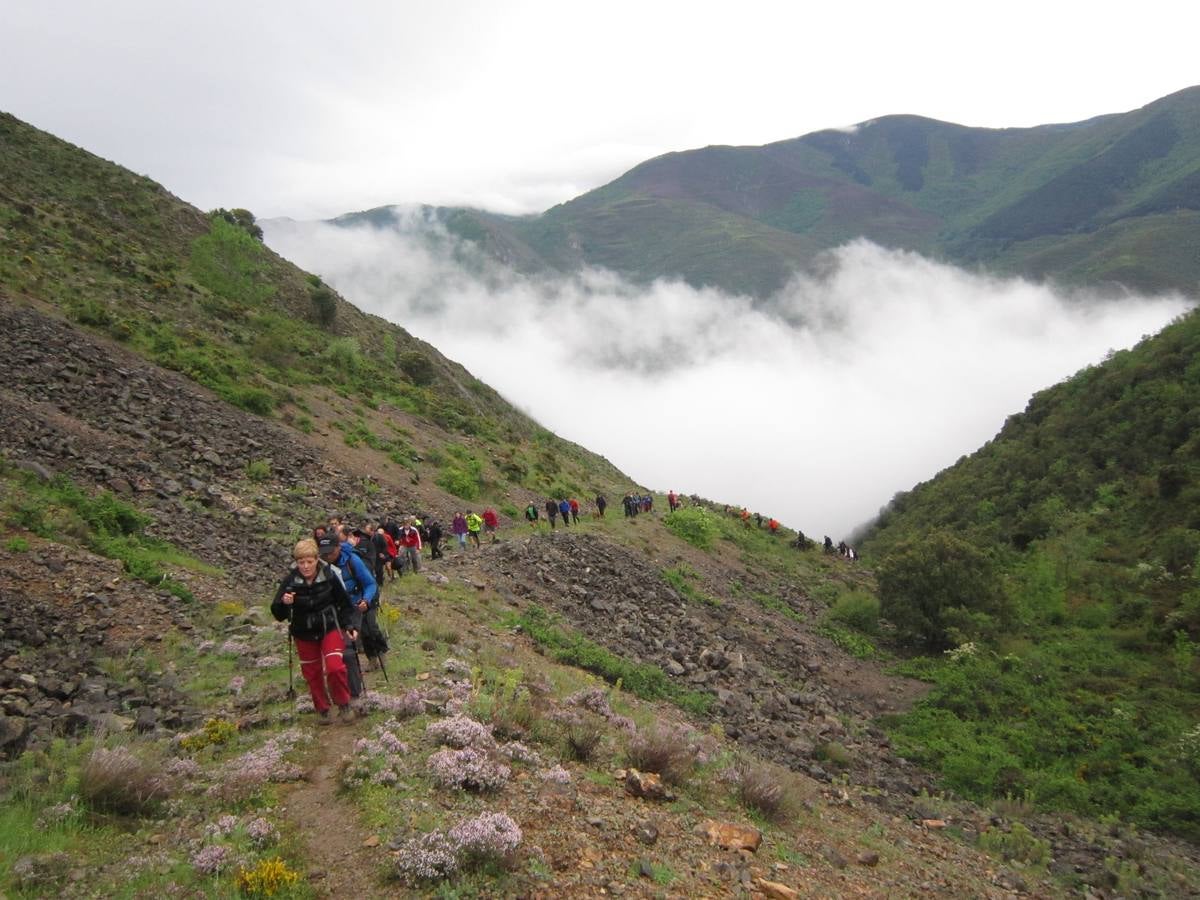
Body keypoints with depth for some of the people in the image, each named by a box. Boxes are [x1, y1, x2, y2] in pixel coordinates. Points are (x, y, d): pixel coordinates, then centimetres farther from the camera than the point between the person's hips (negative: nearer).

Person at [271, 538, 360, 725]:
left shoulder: (329, 575, -17)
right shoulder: (290, 580, -16)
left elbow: (345, 603, -5)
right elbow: (278, 615, -13)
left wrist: (351, 626, -13)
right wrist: (284, 603, -34)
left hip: (329, 627, -2)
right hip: (304, 634, 2)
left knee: (335, 667, -16)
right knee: (312, 673, 11)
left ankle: (344, 705, 6)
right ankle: (322, 709, 31)